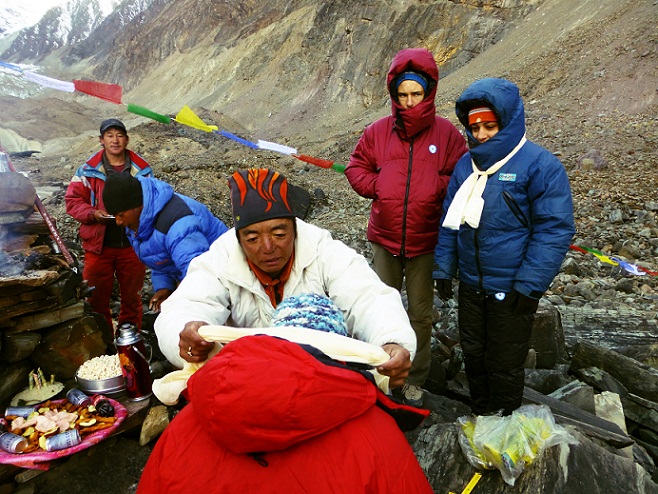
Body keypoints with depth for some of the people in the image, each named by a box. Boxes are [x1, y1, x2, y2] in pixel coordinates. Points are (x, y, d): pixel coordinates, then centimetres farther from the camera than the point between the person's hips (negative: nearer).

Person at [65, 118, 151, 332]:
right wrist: (93, 213, -15)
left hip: (132, 244, 1)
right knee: (97, 298, 7)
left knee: (132, 296, 13)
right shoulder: (88, 170, 0)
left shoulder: (142, 168, 3)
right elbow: (73, 200, 3)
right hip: (99, 245, 0)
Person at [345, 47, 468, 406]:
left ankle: (415, 381, 29)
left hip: (425, 242, -1)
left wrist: (434, 189, -16)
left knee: (421, 313, 11)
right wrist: (378, 187, -5)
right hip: (385, 239, 2)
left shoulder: (447, 133, -2)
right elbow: (356, 167, 11)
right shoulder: (378, 131, 2)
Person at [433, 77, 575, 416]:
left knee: (505, 365, 11)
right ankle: (479, 417, 42)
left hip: (512, 291, -5)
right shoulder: (465, 165, 5)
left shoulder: (540, 165, -12)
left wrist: (528, 286, -18)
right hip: (470, 285, 6)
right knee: (474, 356, 19)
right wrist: (443, 269, 5)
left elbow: (555, 230, -15)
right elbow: (449, 220, 11)